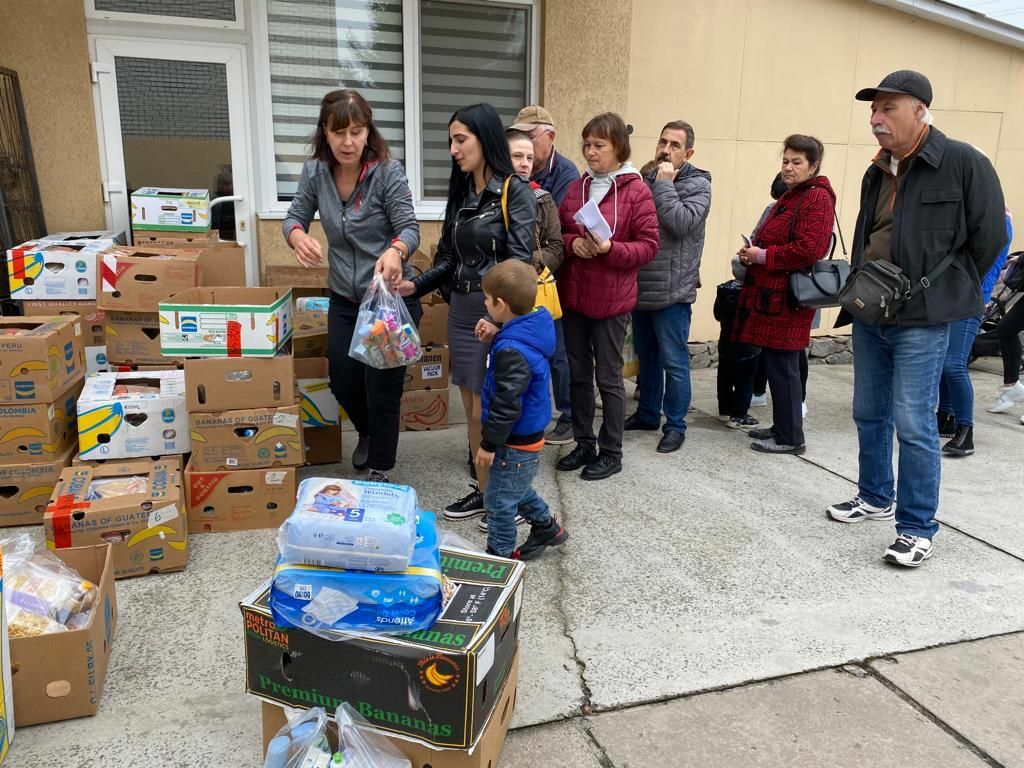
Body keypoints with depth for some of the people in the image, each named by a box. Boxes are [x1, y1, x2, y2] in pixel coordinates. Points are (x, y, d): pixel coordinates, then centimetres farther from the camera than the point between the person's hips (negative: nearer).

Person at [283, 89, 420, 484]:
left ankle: (380, 470, 23)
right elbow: (294, 217, 0)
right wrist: (298, 236, -26)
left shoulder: (388, 171, -18)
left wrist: (395, 251, -43)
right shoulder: (315, 171, -4)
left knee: (382, 387, 1)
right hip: (344, 297, 5)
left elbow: (409, 228, -19)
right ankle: (369, 434, 44)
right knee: (343, 382, 11)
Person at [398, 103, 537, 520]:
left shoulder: (516, 192, -8)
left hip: (499, 313, -7)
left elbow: (520, 260, -16)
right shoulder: (461, 193, 13)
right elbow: (449, 258, 13)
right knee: (472, 409, 12)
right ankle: (483, 490, 25)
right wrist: (415, 285, -1)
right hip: (461, 310, 7)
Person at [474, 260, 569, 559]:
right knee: (517, 489, 30)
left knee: (500, 500, 8)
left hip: (515, 444, -10)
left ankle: (500, 554, 25)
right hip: (528, 435, 10)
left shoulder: (512, 351, -31)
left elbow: (506, 404, -28)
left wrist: (488, 444, -21)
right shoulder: (531, 330, 0)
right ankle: (546, 526, 46)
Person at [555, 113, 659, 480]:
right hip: (573, 296, 6)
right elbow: (557, 234, 12)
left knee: (608, 377, 4)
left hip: (611, 300, -5)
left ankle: (612, 452, 19)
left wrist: (610, 249, -23)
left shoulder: (636, 191, -7)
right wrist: (572, 243, -10)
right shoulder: (575, 188, 8)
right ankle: (584, 443, 30)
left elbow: (648, 246, -8)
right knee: (578, 374, 14)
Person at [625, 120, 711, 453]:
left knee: (674, 361, 1)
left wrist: (664, 184, -16)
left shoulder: (698, 184, -4)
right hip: (640, 287, 6)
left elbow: (681, 223, -21)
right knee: (646, 356, 17)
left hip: (672, 291, -6)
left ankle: (675, 425, 13)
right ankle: (647, 413, 31)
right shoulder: (647, 180, 13)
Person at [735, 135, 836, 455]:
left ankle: (790, 438, 6)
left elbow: (808, 250, -21)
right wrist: (753, 254, 6)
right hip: (772, 293, 10)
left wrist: (763, 256, -14)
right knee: (775, 364, 14)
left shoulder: (817, 198, -10)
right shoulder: (790, 197, 20)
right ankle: (781, 427, 25)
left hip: (788, 298, -10)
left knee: (781, 366, -4)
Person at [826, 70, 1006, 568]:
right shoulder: (877, 173, 12)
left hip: (920, 321, -7)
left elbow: (989, 237, -7)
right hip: (869, 316, 7)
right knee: (869, 415, 15)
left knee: (913, 424, -5)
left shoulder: (963, 163, -9)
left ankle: (918, 527, 8)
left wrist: (942, 293, -2)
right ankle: (875, 498, 34)